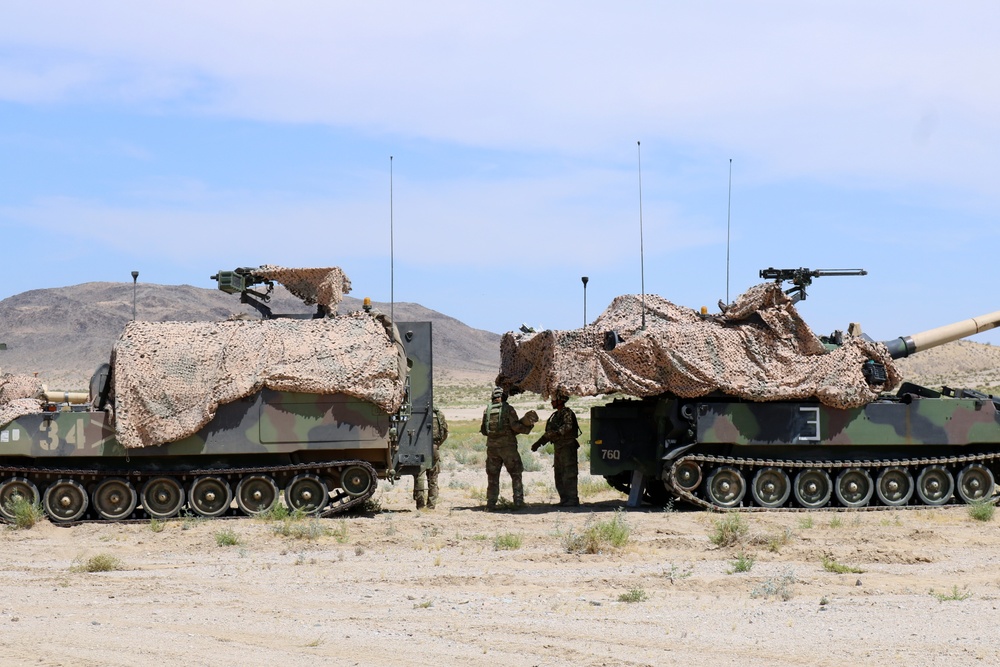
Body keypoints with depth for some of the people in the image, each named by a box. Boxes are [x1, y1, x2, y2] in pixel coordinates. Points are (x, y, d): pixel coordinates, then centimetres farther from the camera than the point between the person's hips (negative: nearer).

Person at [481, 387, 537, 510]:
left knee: (492, 476, 10)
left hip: (492, 446, 3)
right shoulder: (508, 409, -5)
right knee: (516, 474, 5)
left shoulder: (487, 410, 7)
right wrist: (528, 427, 1)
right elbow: (515, 426, -13)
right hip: (507, 446, -3)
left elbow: (483, 431, 11)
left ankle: (491, 503, 6)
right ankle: (518, 502, -2)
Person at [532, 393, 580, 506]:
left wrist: (558, 432, -37)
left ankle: (572, 499, -10)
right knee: (559, 476, 10)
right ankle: (564, 499, 14)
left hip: (567, 447, -10)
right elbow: (548, 433, 23)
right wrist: (538, 443, 18)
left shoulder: (567, 413, -8)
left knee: (569, 475, -10)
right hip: (558, 448, 10)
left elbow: (568, 426, -26)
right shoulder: (554, 416, 19)